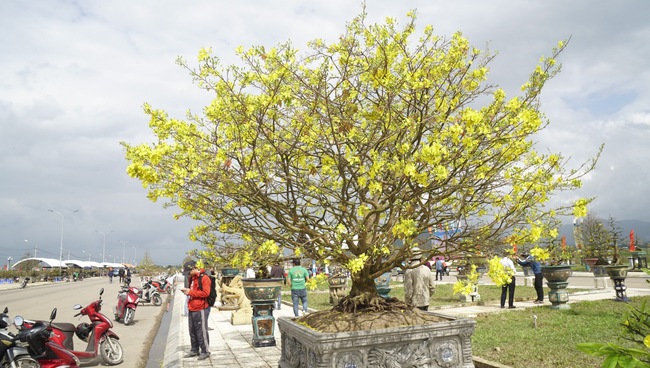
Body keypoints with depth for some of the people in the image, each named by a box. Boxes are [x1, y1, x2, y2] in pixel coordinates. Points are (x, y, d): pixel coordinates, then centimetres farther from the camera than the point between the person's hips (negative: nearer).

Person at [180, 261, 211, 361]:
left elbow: (206, 293, -20)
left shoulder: (204, 278, -13)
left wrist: (190, 292, -17)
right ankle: (194, 350, 28)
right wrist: (187, 290, 5)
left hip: (200, 309, -9)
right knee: (192, 331, 16)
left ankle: (205, 351, 9)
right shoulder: (192, 278, 15)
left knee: (202, 331, -2)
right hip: (192, 308, 9)